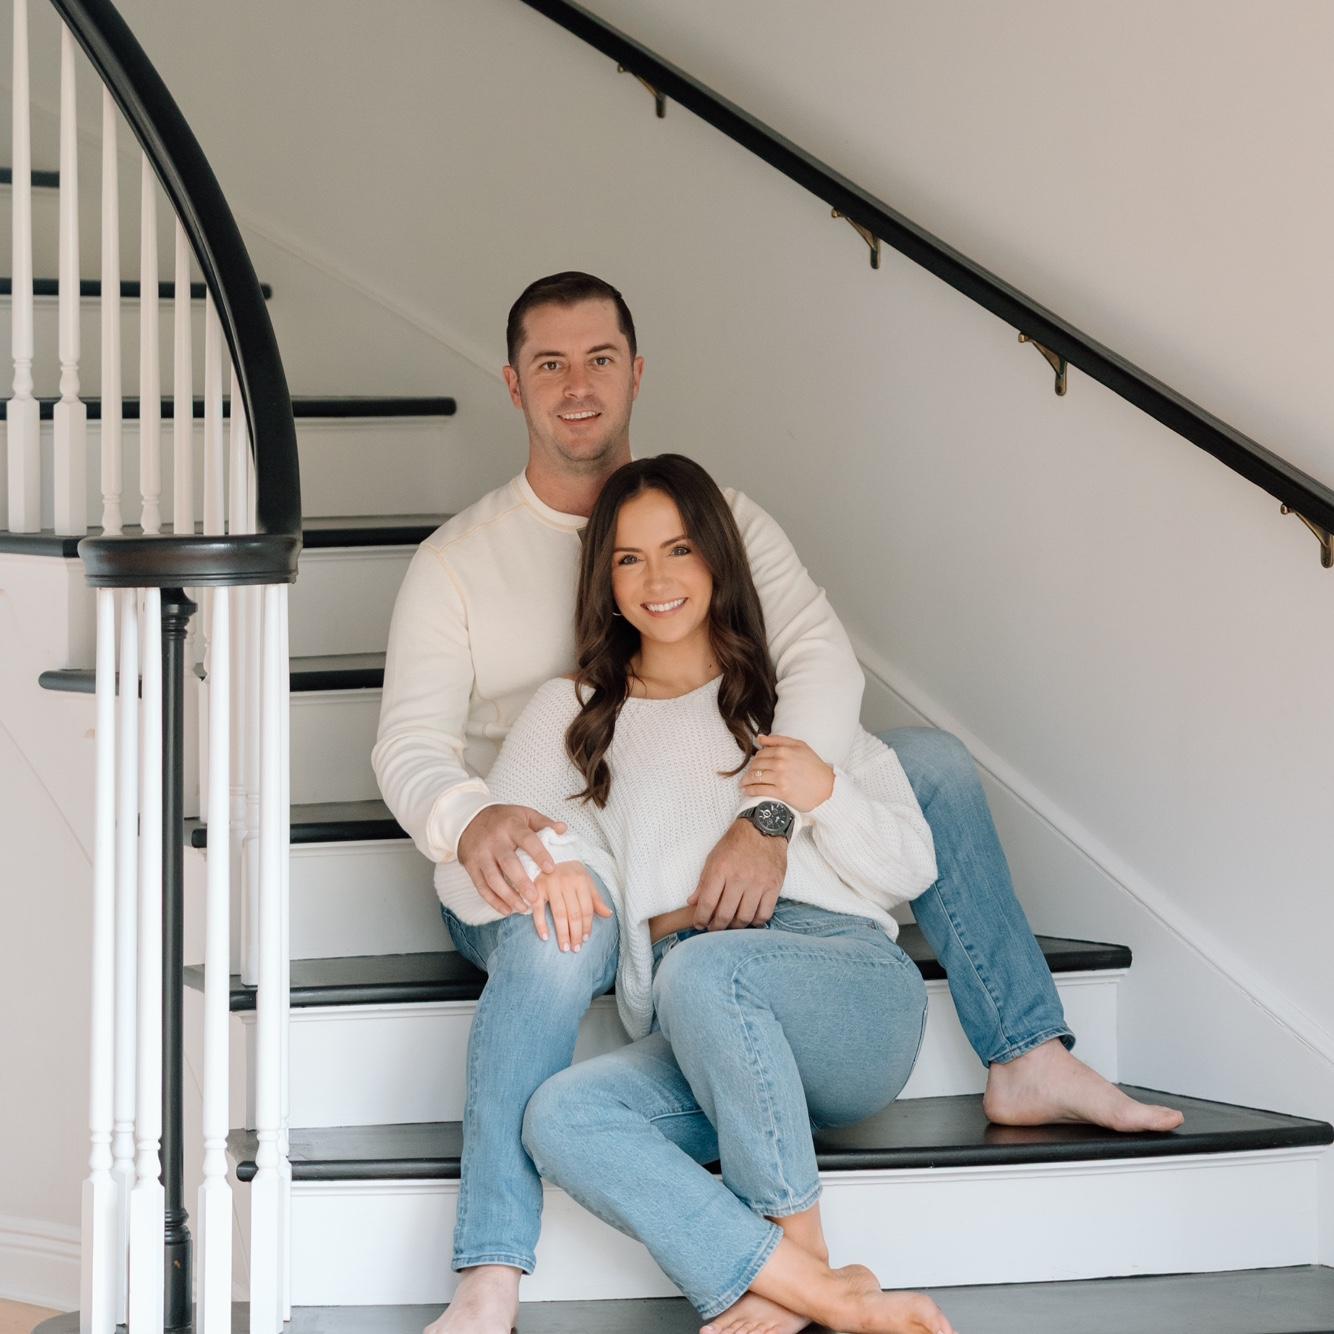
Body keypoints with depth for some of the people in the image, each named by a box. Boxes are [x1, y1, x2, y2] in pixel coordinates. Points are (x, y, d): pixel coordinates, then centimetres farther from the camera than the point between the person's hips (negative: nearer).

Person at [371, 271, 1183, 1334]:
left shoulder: (719, 519, 6)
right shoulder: (456, 561, 1)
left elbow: (823, 661, -10)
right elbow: (411, 744, -10)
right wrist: (471, 822, -37)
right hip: (535, 872, -4)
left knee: (930, 761, -5)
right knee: (559, 929, -40)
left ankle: (1029, 1060, -6)